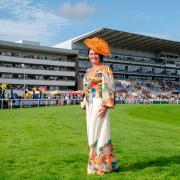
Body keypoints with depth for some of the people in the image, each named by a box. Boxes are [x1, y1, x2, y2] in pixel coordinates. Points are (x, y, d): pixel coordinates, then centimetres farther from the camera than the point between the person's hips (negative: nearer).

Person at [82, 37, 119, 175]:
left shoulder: (105, 69, -4)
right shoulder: (89, 71, 18)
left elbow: (109, 88, -12)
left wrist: (105, 105, -20)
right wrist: (85, 106, 16)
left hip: (99, 104, -8)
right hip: (90, 105, 8)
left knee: (98, 133, -7)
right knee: (93, 133, 10)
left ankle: (101, 165, 4)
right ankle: (106, 162, 21)